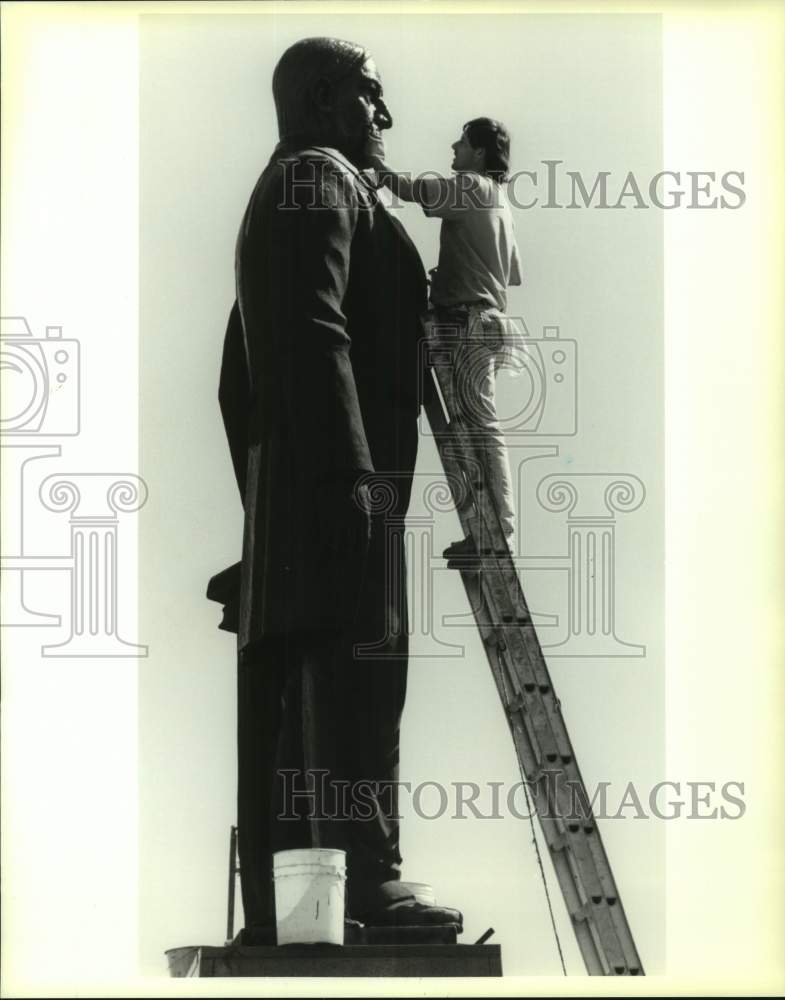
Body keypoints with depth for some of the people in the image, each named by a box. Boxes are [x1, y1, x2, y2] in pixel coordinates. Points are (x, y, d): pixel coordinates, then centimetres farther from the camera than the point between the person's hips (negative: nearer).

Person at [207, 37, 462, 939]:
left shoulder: (276, 195, 30)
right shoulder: (318, 176, -1)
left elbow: (240, 378, 28)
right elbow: (312, 334, -16)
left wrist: (264, 497, 25)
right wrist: (347, 470, -23)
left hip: (283, 484, 10)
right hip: (332, 467, -10)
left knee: (285, 697, 5)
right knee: (353, 674, -16)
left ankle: (277, 906, 5)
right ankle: (362, 879, -23)